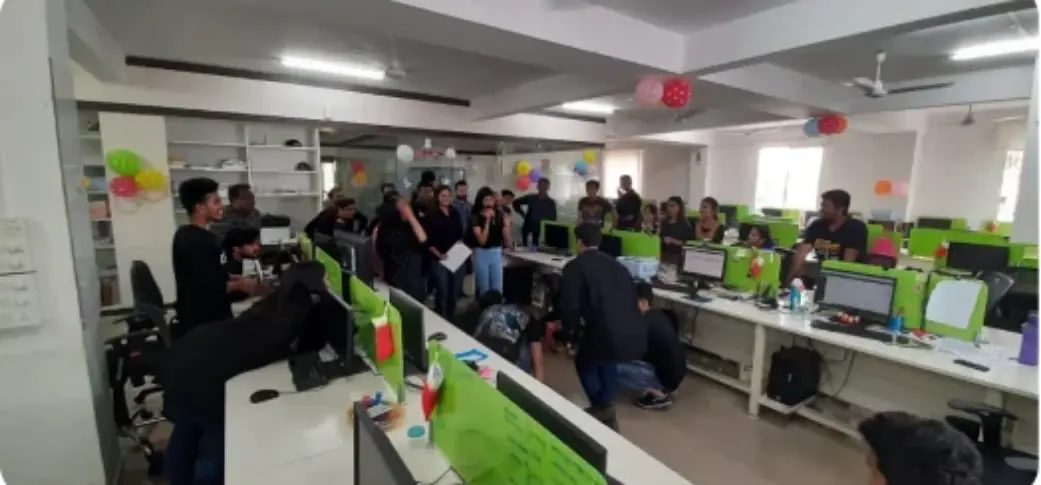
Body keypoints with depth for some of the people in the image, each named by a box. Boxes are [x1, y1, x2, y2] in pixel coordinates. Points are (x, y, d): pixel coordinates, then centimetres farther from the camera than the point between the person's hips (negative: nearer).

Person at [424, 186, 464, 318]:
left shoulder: (455, 214, 10)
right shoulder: (431, 216, -5)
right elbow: (428, 241, -8)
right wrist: (439, 254, -18)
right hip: (439, 260, -5)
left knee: (455, 292, 12)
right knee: (442, 293, -4)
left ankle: (451, 320, 27)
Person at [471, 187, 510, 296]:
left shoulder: (499, 215, 0)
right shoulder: (475, 217, -8)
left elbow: (507, 241, 2)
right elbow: (482, 240, -18)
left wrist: (506, 225, -15)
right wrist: (487, 220, -19)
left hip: (496, 253, 3)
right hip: (481, 253, -2)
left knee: (497, 289, 6)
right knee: (484, 289, 7)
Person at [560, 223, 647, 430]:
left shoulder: (574, 266, 2)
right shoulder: (617, 264, 20)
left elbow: (570, 307, -4)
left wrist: (569, 337, 12)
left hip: (605, 334, -6)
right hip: (636, 336, 6)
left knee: (584, 362, 27)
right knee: (606, 360, 36)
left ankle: (602, 410, 29)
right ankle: (607, 412, 41)